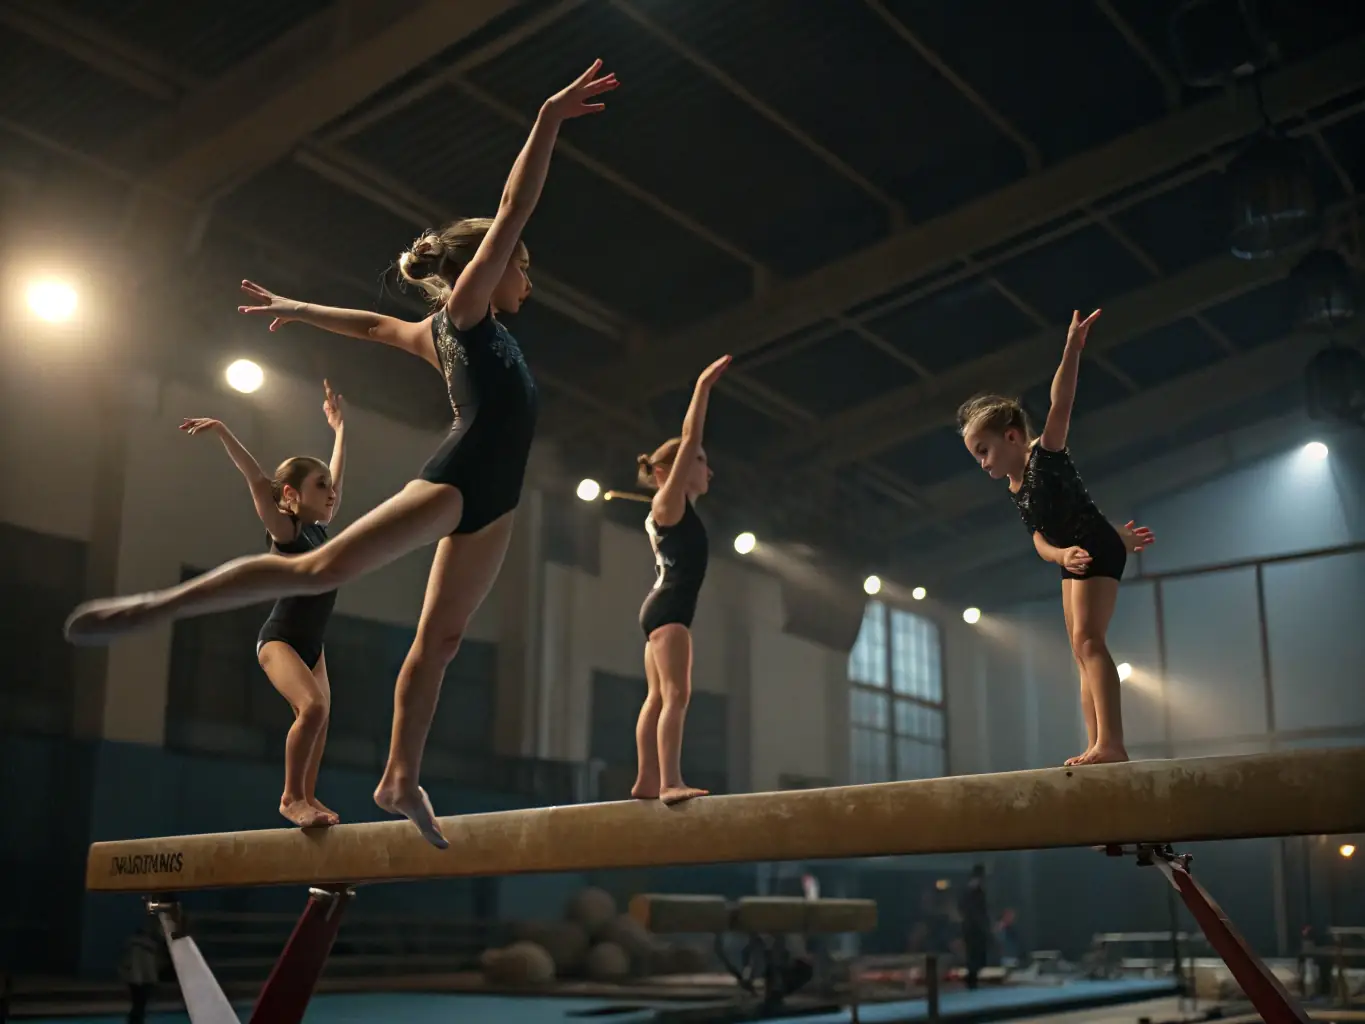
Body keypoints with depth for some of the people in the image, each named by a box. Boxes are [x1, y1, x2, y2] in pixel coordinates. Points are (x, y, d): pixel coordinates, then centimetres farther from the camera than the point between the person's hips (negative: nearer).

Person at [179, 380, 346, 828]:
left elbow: (337, 474, 18)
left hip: (311, 643, 8)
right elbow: (258, 482, -25)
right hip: (278, 639, -8)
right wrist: (223, 432, -32)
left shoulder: (319, 530, 6)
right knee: (313, 707, -25)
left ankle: (307, 798, 17)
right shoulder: (286, 531, -12)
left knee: (319, 716, 6)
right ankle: (292, 797, -15)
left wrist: (338, 426, 25)